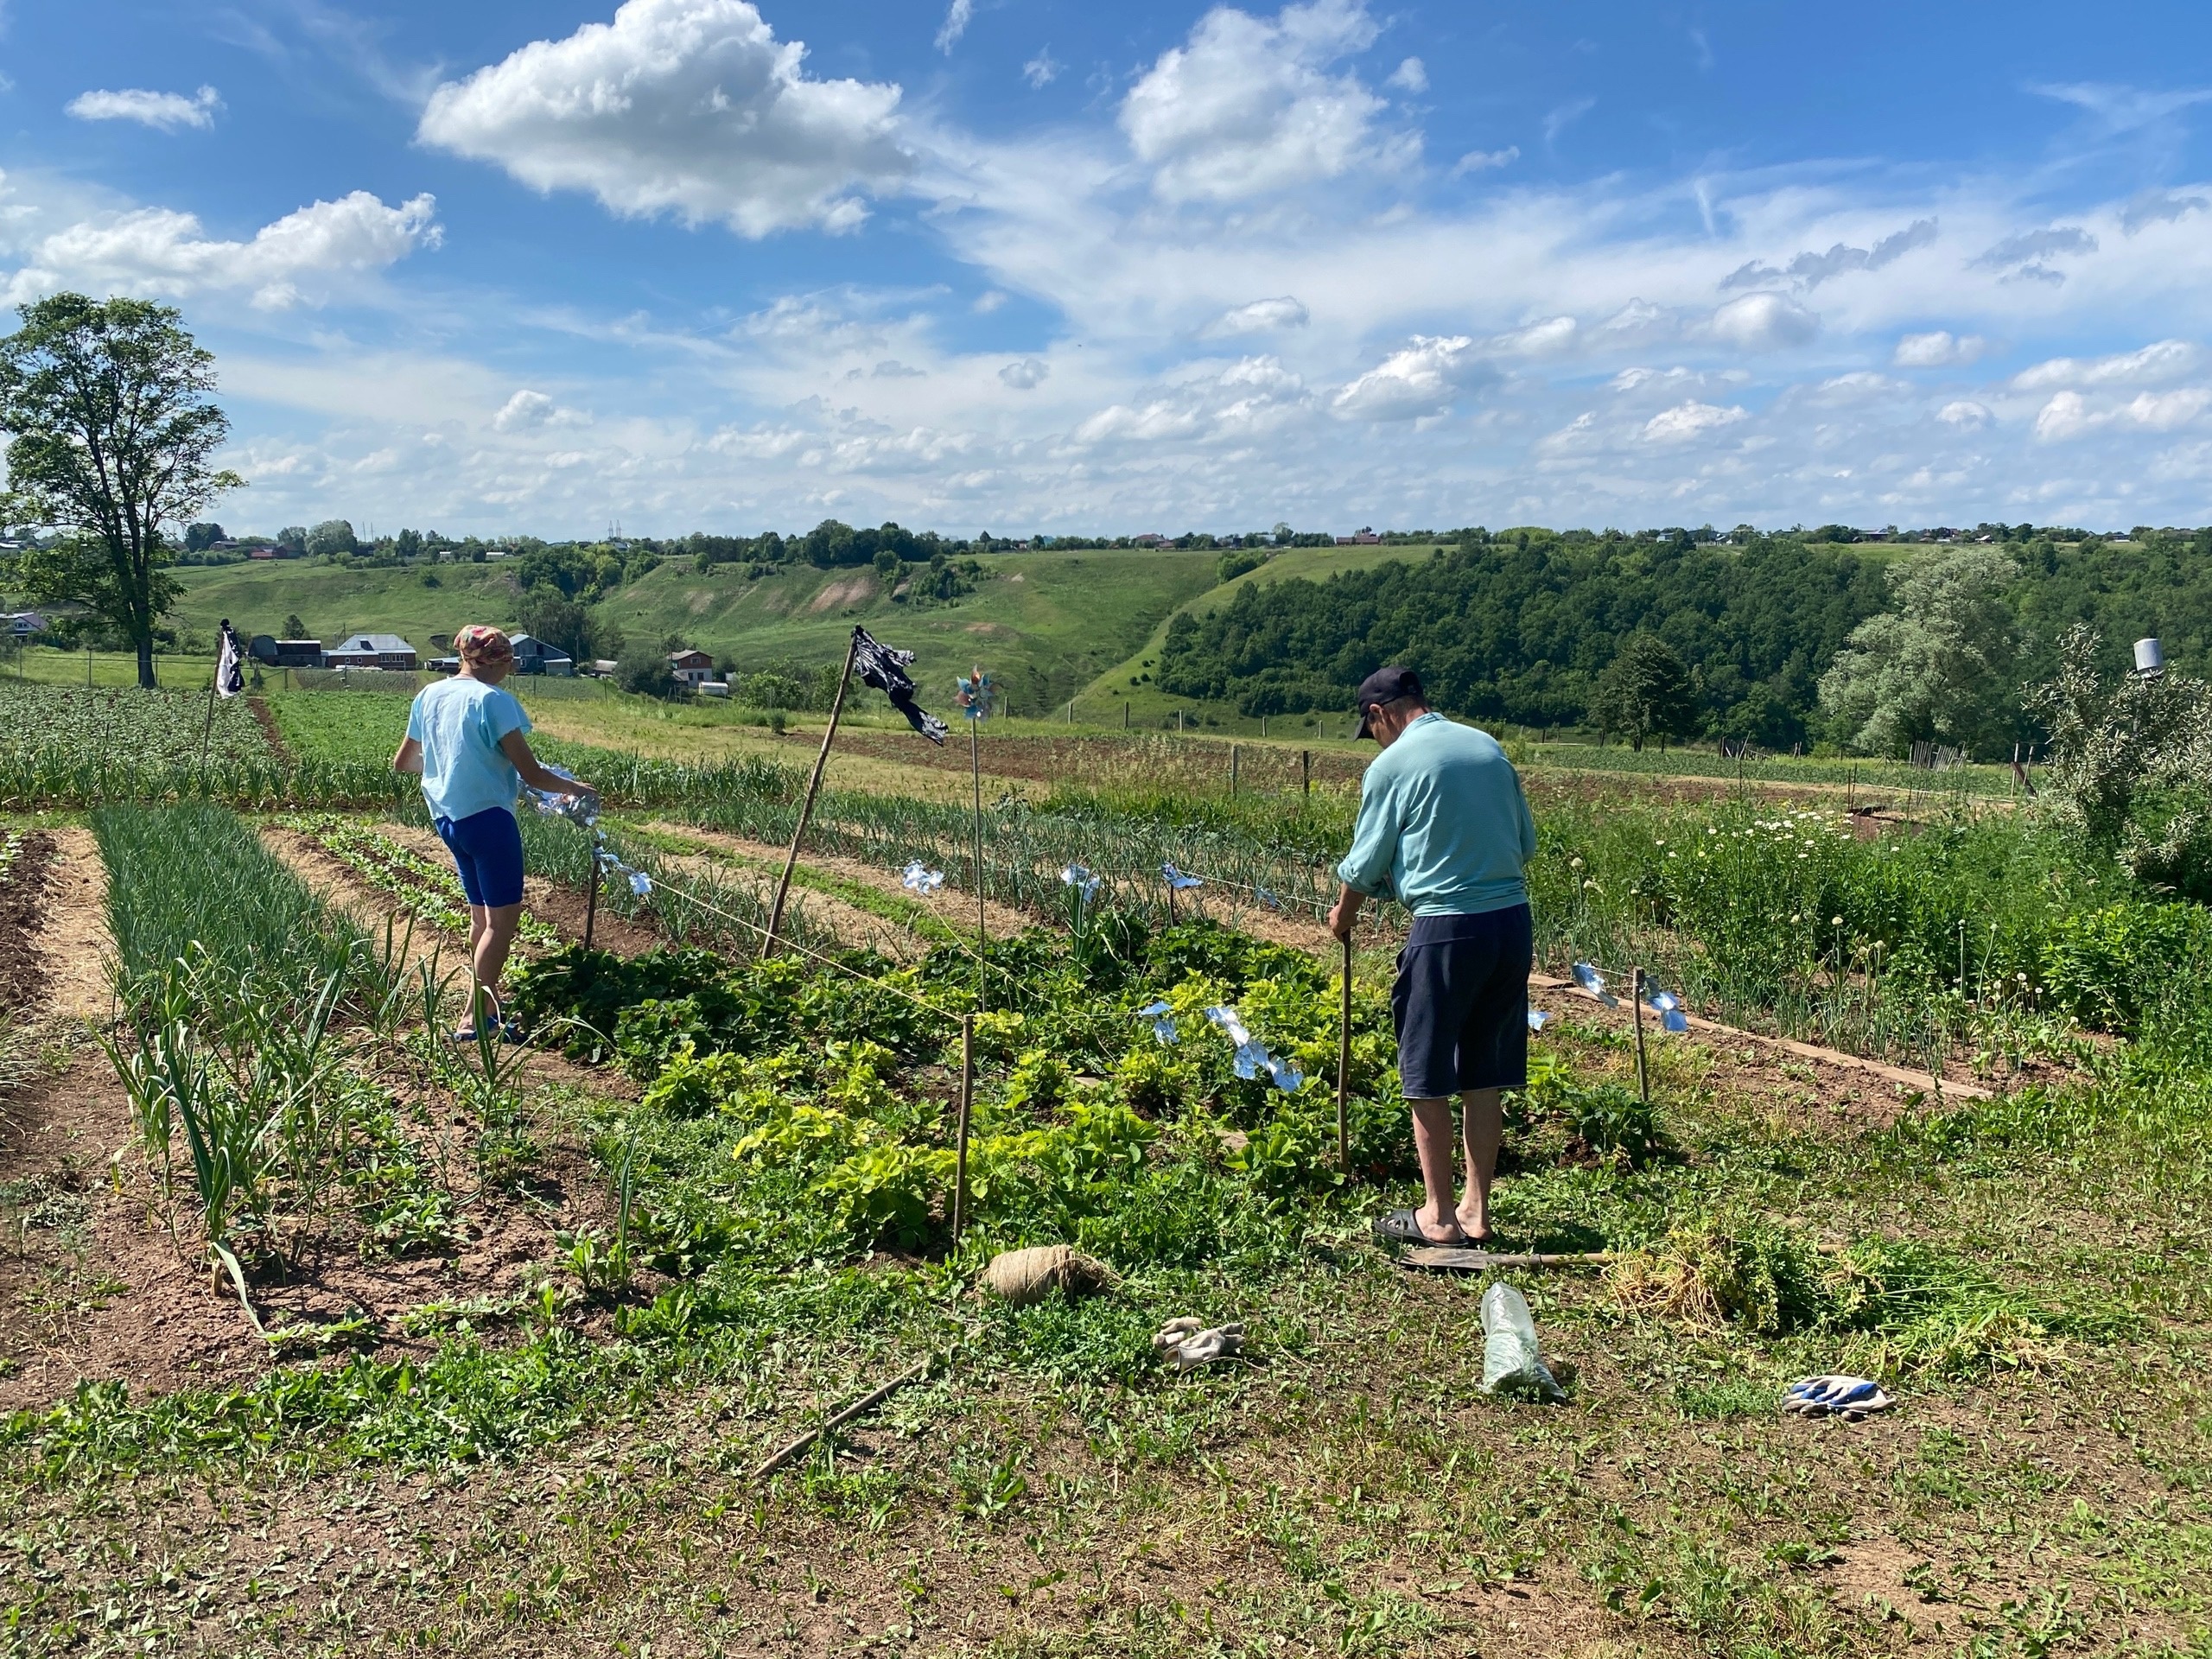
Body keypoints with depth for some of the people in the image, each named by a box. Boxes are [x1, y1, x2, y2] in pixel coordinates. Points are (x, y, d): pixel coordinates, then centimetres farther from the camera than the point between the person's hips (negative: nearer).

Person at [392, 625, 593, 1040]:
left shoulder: (428, 695, 9)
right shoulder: (494, 700, -14)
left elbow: (402, 762, 20)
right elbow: (531, 774, -15)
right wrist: (569, 786, 3)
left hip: (447, 818, 8)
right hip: (487, 817, -8)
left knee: (481, 914, 18)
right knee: (504, 917, -3)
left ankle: (488, 1006, 26)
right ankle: (475, 1020, -6)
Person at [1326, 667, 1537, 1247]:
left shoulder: (1393, 764, -6)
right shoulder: (1489, 747, 9)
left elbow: (1366, 865, 2)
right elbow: (1527, 842, 15)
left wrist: (1342, 916, 20)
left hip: (1446, 929, -6)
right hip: (1513, 920, 6)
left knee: (1428, 1078, 7)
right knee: (1484, 1077, 13)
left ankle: (1439, 1217, 13)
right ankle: (1476, 1210, 21)